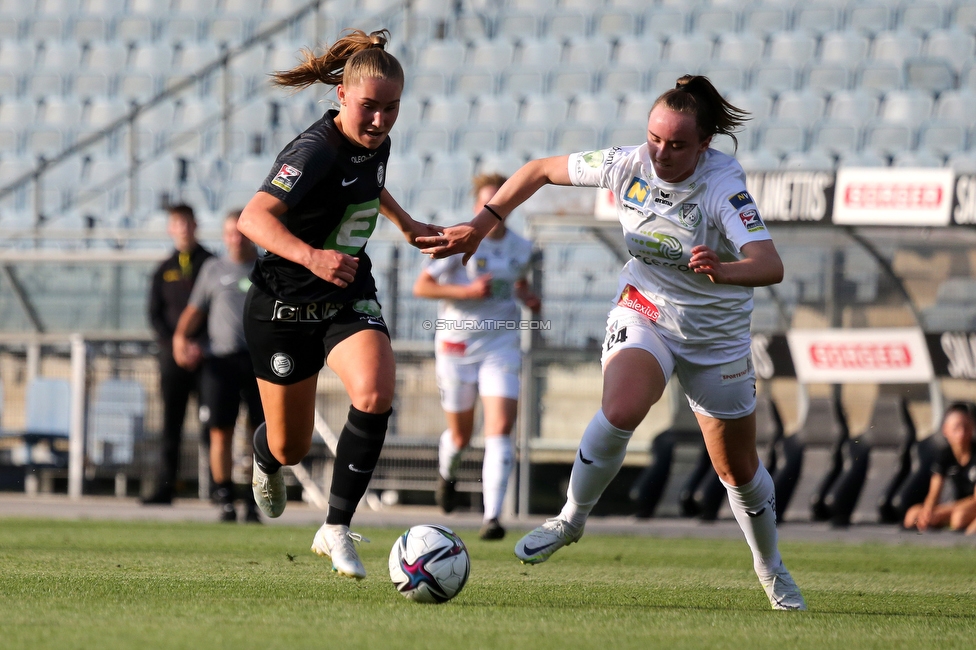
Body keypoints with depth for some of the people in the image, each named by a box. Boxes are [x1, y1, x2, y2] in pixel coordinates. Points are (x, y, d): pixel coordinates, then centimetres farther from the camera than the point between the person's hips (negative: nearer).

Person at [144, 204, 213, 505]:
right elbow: (155, 314, 8)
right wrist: (174, 346, -9)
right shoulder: (164, 271, 12)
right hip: (172, 356, 2)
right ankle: (165, 488, -1)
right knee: (171, 425, 0)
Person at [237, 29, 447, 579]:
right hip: (285, 306, -5)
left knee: (375, 395, -26)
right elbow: (254, 218, -42)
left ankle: (336, 528, -14)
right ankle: (266, 463, 51)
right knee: (291, 446, 10)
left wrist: (406, 224, 27)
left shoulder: (376, 145, -2)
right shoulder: (315, 152, -26)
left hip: (349, 300, 5)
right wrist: (310, 256, -56)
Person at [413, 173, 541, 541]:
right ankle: (447, 472, 49)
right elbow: (421, 286, -9)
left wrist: (528, 298, 3)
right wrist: (467, 291, -21)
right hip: (457, 344, -2)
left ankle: (492, 517, -19)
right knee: (461, 435, 11)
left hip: (502, 345, 2)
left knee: (500, 429, -16)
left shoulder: (522, 249, 4)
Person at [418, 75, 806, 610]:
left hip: (716, 335, -1)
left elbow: (771, 267, -39)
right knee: (620, 411, -30)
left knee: (738, 470, 9)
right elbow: (540, 170, -1)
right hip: (644, 313, 1)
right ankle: (571, 519, -8)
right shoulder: (628, 165, -16)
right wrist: (480, 224, -7)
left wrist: (723, 271, -59)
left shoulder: (724, 187, -27)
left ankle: (771, 571, 35)